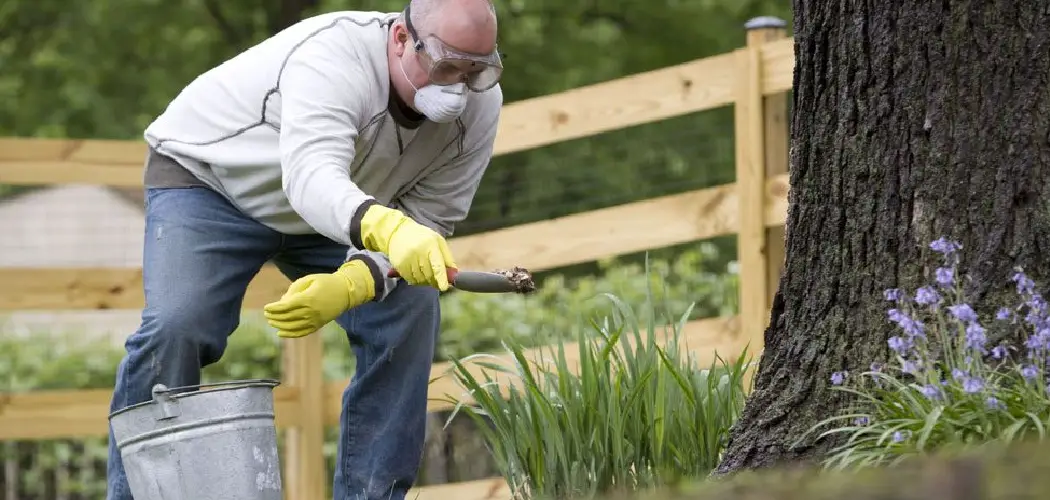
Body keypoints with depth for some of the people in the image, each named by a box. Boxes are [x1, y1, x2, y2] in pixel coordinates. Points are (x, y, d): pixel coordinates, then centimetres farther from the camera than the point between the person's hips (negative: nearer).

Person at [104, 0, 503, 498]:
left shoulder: (478, 106, -20)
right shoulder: (333, 54, -39)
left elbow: (427, 221, -17)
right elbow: (312, 178, -53)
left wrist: (348, 288, -36)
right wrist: (386, 228, -74)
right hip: (207, 176, -5)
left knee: (411, 309, -13)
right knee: (175, 325, -25)